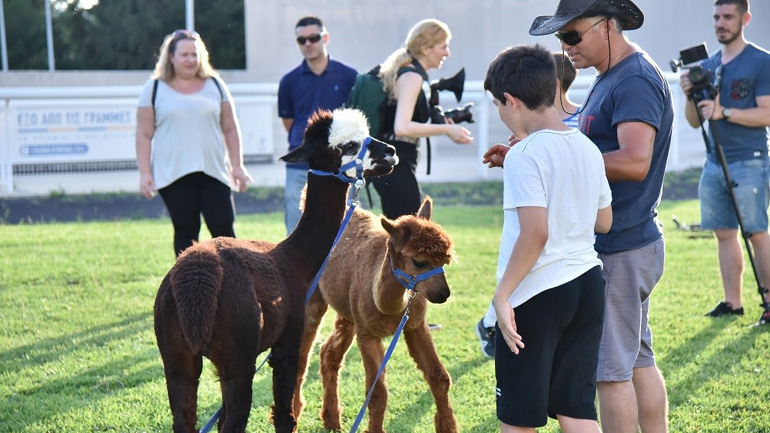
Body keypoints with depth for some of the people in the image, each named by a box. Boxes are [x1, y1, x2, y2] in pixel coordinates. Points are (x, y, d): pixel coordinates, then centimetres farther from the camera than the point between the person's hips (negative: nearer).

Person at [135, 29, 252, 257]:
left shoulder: (215, 85, 12)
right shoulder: (155, 89, 6)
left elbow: (230, 129, 13)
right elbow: (144, 135, 3)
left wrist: (237, 166, 6)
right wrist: (144, 173, -5)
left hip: (214, 172, 1)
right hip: (173, 175, -1)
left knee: (223, 229, -6)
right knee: (185, 232, 2)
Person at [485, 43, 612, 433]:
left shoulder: (524, 155, -15)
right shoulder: (587, 148, 7)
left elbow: (535, 234, -23)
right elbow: (604, 222, 16)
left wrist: (502, 295, -17)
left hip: (536, 295, -7)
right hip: (587, 284, 7)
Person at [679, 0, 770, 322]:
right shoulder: (707, 66, 14)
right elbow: (694, 122, 16)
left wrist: (724, 112, -20)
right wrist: (690, 96, -3)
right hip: (713, 163, 6)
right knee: (724, 233, 6)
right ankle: (732, 302, 11)